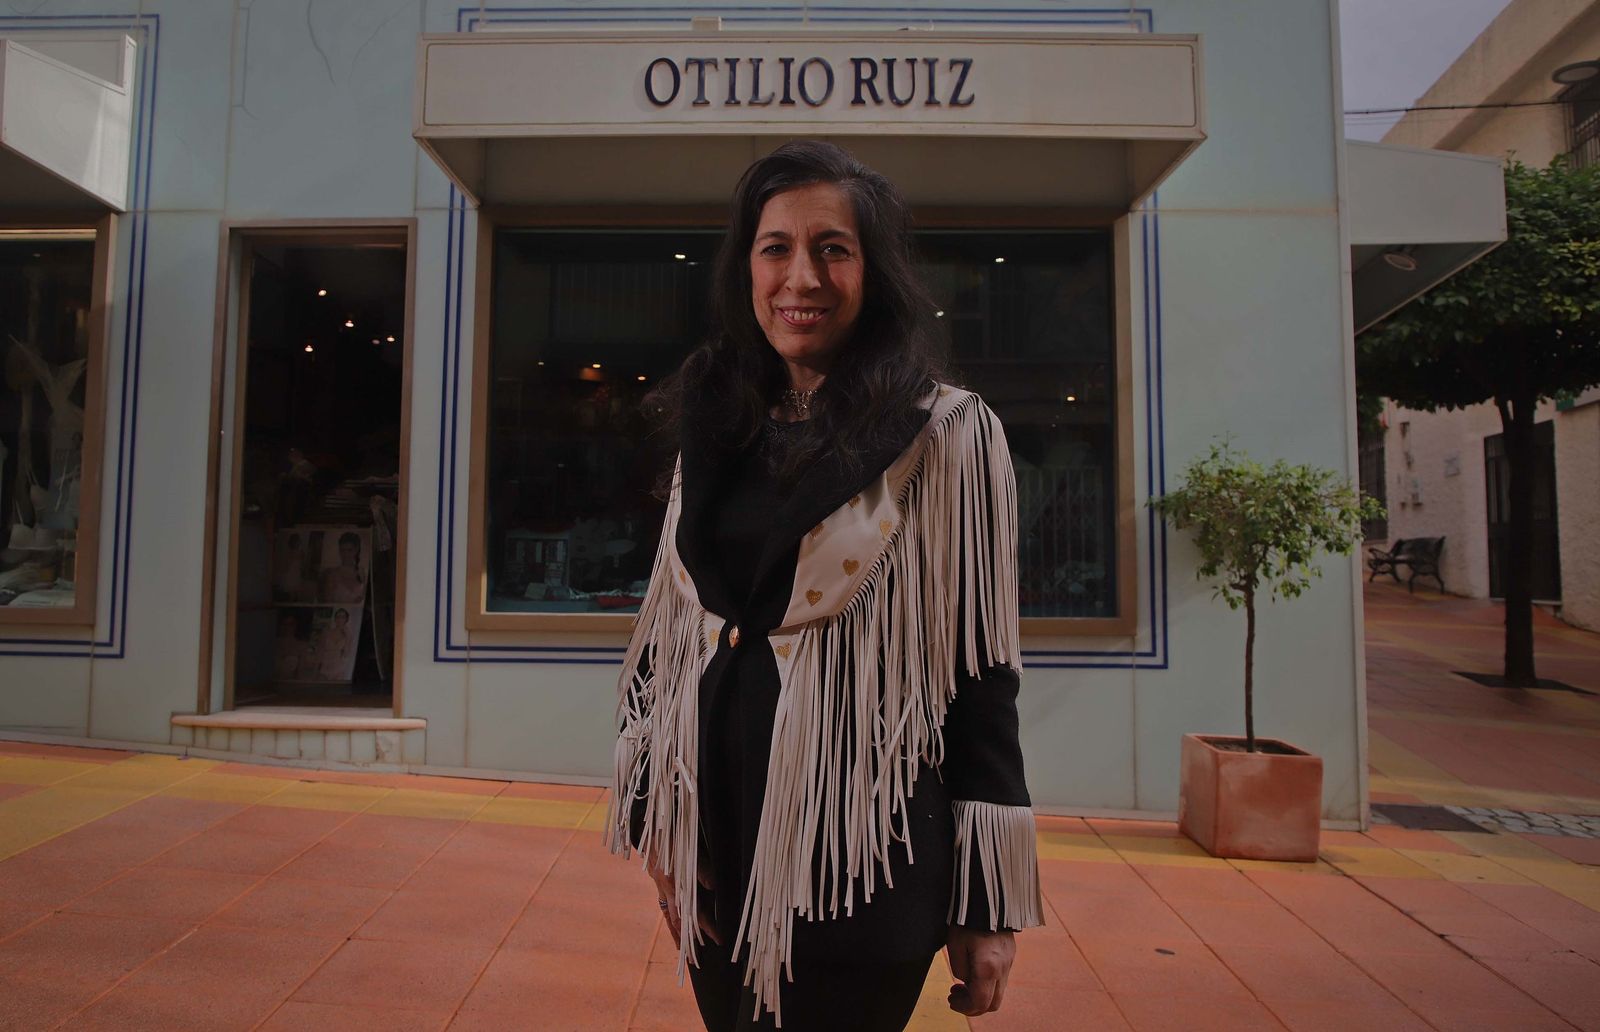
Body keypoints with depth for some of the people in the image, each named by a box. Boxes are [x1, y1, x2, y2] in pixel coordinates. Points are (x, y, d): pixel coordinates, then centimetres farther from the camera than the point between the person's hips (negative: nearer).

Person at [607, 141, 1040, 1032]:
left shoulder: (948, 435, -8)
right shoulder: (717, 435, 6)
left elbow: (983, 675, -9)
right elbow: (669, 635, 10)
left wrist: (989, 911, -6)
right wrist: (658, 816, 4)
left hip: (858, 858, -4)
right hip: (718, 840, 5)